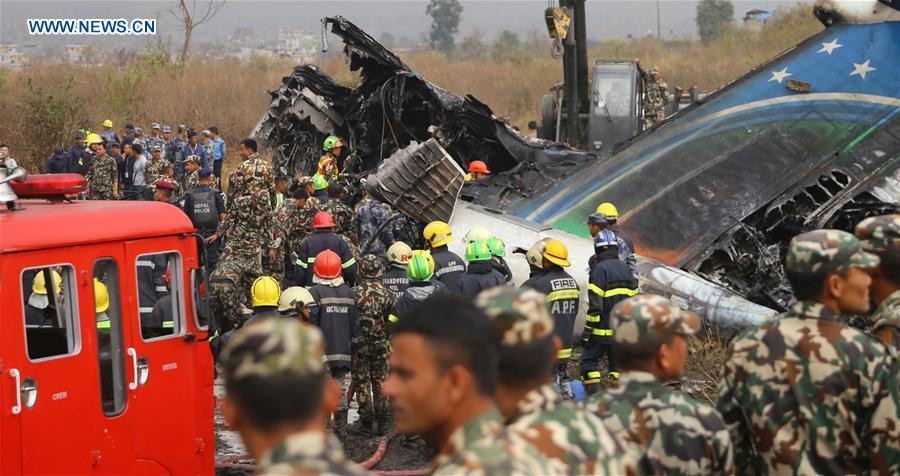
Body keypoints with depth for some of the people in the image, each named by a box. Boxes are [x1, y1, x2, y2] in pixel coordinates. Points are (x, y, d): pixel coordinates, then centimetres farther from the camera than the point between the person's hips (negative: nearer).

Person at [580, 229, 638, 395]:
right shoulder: (625, 269, 9)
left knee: (589, 361, 1)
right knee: (618, 363, 14)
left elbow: (595, 305, -17)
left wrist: (587, 331, -12)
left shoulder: (600, 269, -13)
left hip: (603, 330, -7)